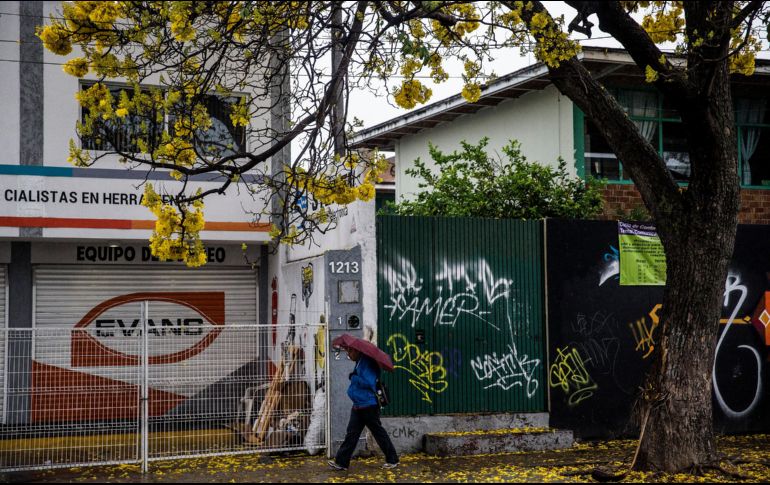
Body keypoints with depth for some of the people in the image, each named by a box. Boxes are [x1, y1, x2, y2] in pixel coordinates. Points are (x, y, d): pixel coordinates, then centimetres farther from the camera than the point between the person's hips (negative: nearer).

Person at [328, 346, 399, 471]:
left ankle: (392, 460, 14)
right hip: (358, 406, 9)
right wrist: (354, 378, 1)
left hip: (369, 406, -9)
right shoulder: (359, 363, 13)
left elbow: (369, 382, -25)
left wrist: (354, 378, -16)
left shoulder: (367, 363, -17)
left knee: (378, 432, 2)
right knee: (351, 433, 6)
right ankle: (341, 462, 6)